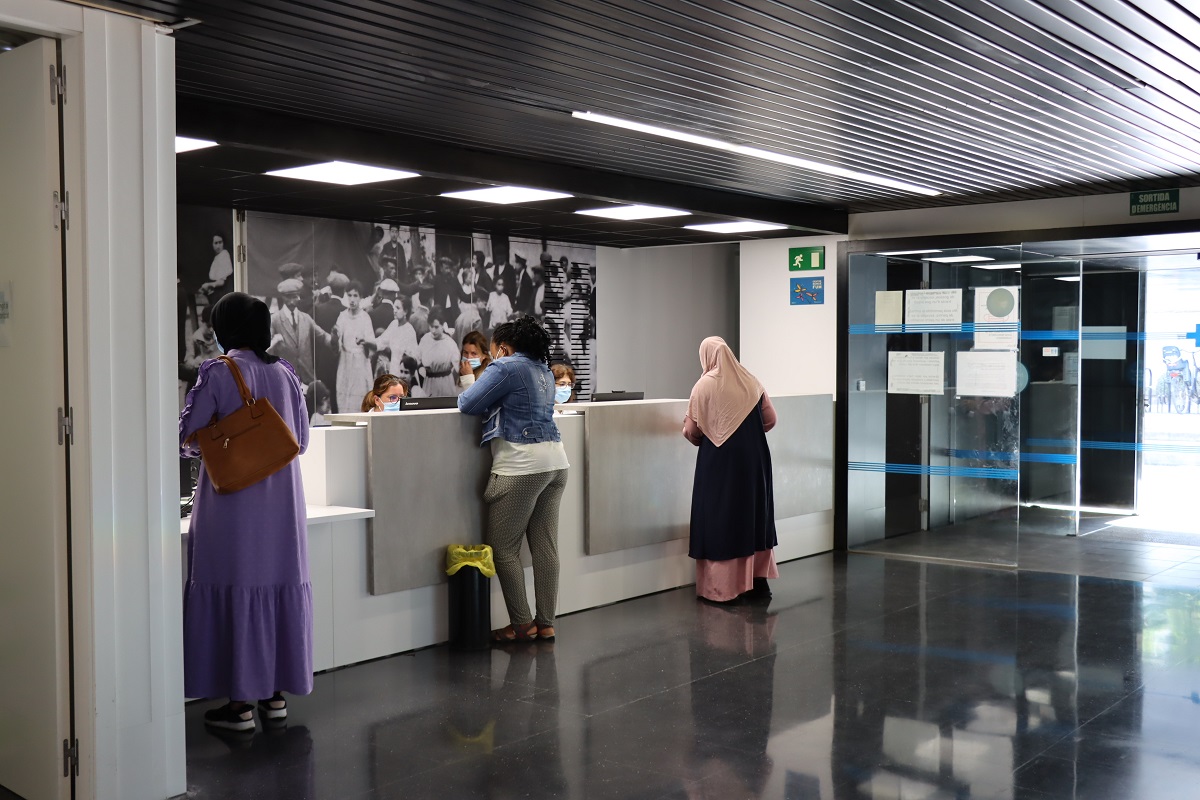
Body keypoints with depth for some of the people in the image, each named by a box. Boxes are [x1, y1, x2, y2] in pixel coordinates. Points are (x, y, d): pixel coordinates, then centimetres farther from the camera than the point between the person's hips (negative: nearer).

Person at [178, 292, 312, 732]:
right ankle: (276, 692, 20)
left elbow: (187, 439, -7)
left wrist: (208, 445, 14)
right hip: (283, 502, 5)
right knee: (281, 585, 11)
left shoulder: (218, 373, -8)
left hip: (233, 502, -5)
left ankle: (240, 702, 6)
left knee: (237, 590, 1)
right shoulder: (285, 373, 6)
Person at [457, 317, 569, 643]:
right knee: (545, 546, 9)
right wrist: (494, 402, 25)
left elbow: (467, 404, -8)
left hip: (521, 466, -9)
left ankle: (522, 625, 5)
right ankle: (545, 624, 13)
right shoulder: (544, 371, 19)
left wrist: (470, 390, 12)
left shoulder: (506, 367, -7)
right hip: (555, 463, 9)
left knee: (504, 548, 1)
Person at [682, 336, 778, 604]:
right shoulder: (750, 381, 3)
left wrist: (695, 435, 15)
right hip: (753, 458, 4)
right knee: (755, 513, 15)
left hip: (718, 461, -4)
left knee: (719, 518, 2)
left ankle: (721, 587, 4)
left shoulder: (704, 385, -9)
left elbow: (691, 431, -8)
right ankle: (759, 579, 17)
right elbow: (770, 420, 8)